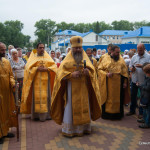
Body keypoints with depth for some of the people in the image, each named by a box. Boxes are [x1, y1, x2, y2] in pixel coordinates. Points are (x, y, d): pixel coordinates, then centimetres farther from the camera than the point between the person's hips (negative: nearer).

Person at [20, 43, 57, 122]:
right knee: (36, 97, -3)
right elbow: (28, 67, -2)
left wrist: (46, 69, -14)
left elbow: (54, 66, 2)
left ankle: (46, 114, 5)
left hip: (45, 80, 1)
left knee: (46, 97, -1)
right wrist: (37, 68, -15)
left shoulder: (47, 57, 13)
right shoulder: (33, 57, 9)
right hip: (36, 81, -1)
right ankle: (36, 114, 2)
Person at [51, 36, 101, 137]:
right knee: (70, 109, -1)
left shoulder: (86, 59, 11)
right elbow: (60, 73, -4)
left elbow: (93, 71, 6)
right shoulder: (67, 60, 3)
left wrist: (88, 72, -17)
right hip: (71, 89, -2)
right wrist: (71, 74, -20)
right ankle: (68, 130, 10)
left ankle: (83, 128, 20)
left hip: (84, 89, 3)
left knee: (84, 108, 7)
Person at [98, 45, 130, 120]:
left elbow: (125, 72, 6)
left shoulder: (121, 60, 6)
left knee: (118, 99, 6)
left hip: (119, 83, 2)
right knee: (108, 98, 4)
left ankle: (117, 114, 18)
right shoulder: (105, 59, 0)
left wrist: (125, 82, 0)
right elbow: (99, 69, 0)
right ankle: (106, 113, 15)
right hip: (108, 83, -2)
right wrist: (106, 74, -17)